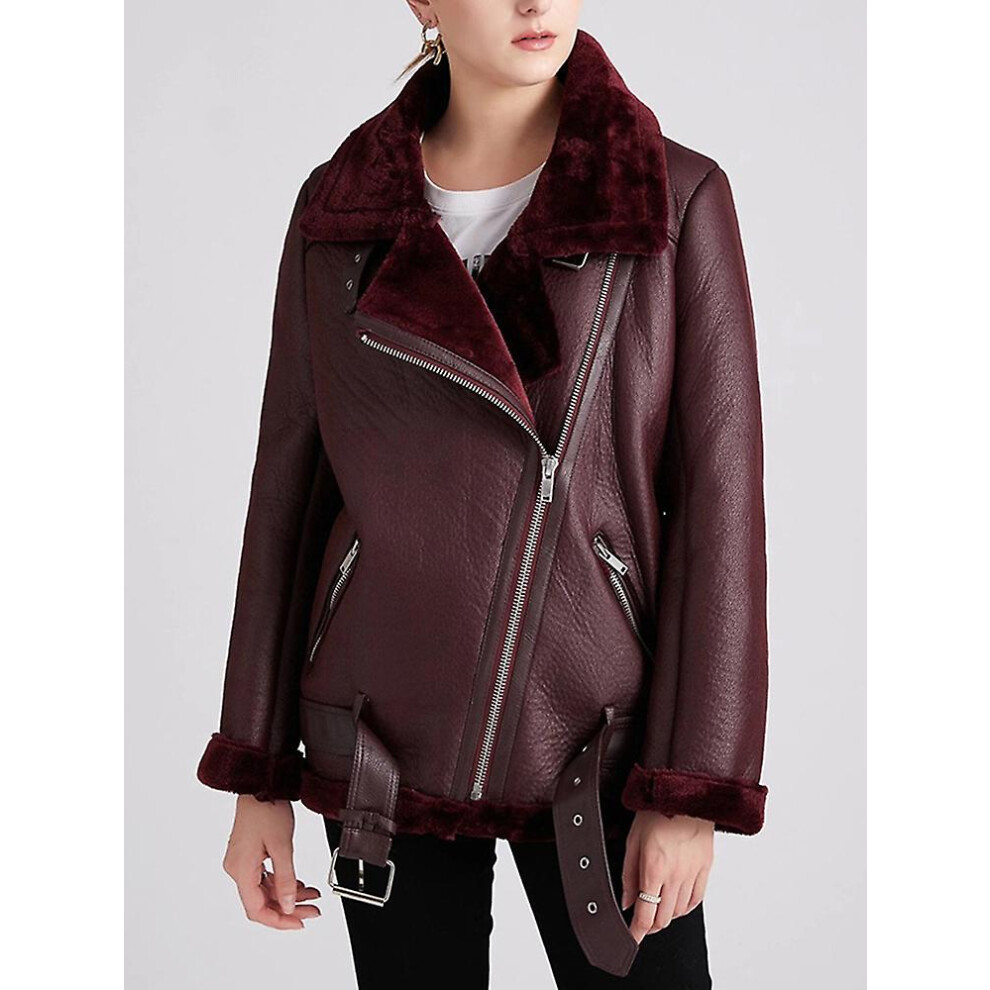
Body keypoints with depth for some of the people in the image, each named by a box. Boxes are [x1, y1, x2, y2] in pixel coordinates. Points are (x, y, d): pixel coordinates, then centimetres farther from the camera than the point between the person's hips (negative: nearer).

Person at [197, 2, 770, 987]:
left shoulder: (680, 201, -7)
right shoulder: (338, 208, -1)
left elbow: (719, 500, -7)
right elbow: (288, 485, 3)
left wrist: (693, 791, -10)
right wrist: (257, 780, 2)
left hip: (593, 733, -1)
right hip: (387, 740, 2)